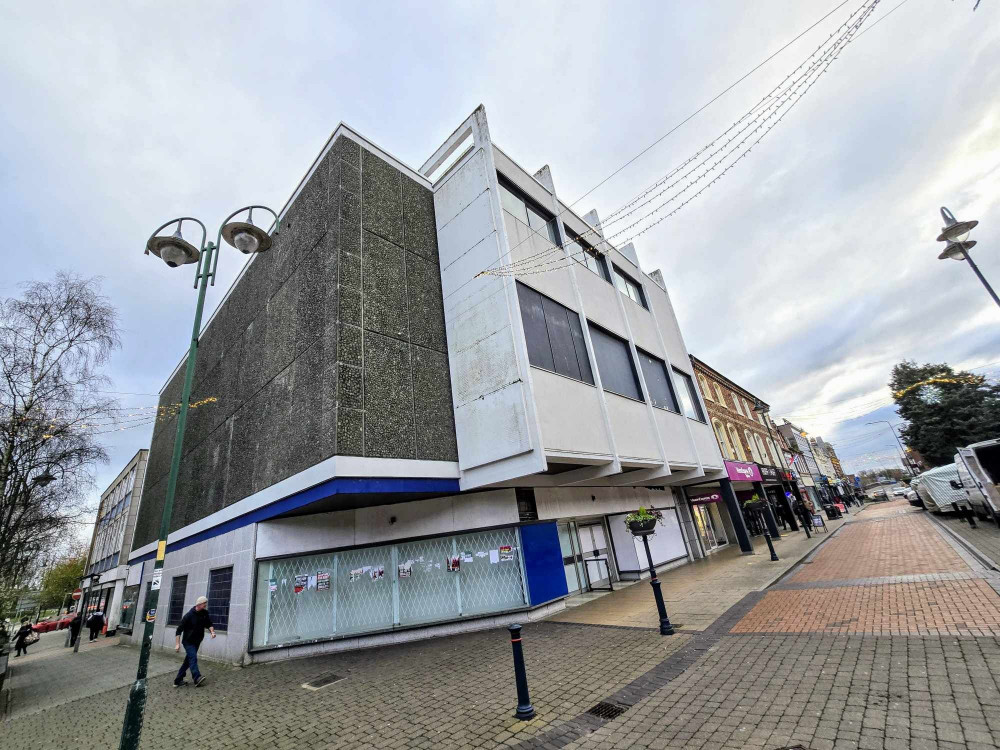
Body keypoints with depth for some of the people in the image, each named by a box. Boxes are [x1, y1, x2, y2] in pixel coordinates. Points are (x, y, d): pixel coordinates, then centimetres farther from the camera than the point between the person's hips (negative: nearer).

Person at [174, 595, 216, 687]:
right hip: (188, 642, -6)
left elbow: (209, 624, 3)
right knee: (193, 658, -18)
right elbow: (179, 629, -12)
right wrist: (178, 644, -16)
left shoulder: (205, 614, -1)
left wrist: (212, 631, -18)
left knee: (188, 661, 12)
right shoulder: (189, 615, -17)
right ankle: (197, 678, -25)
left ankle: (178, 680, 24)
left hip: (196, 642, 6)